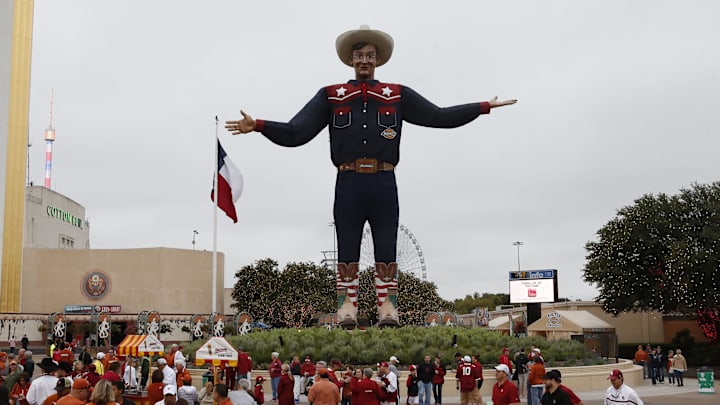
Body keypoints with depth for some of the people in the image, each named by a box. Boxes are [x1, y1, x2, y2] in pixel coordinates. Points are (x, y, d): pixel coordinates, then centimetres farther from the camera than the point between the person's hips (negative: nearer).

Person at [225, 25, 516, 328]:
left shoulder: (398, 95, 15)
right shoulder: (331, 96, 13)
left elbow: (439, 117, 13)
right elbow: (295, 133, 7)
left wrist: (484, 107, 7)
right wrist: (258, 125, -6)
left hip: (384, 185, 1)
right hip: (348, 184, 0)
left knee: (386, 251, 2)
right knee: (347, 252, 0)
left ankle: (388, 310, 6)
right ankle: (347, 310, 4)